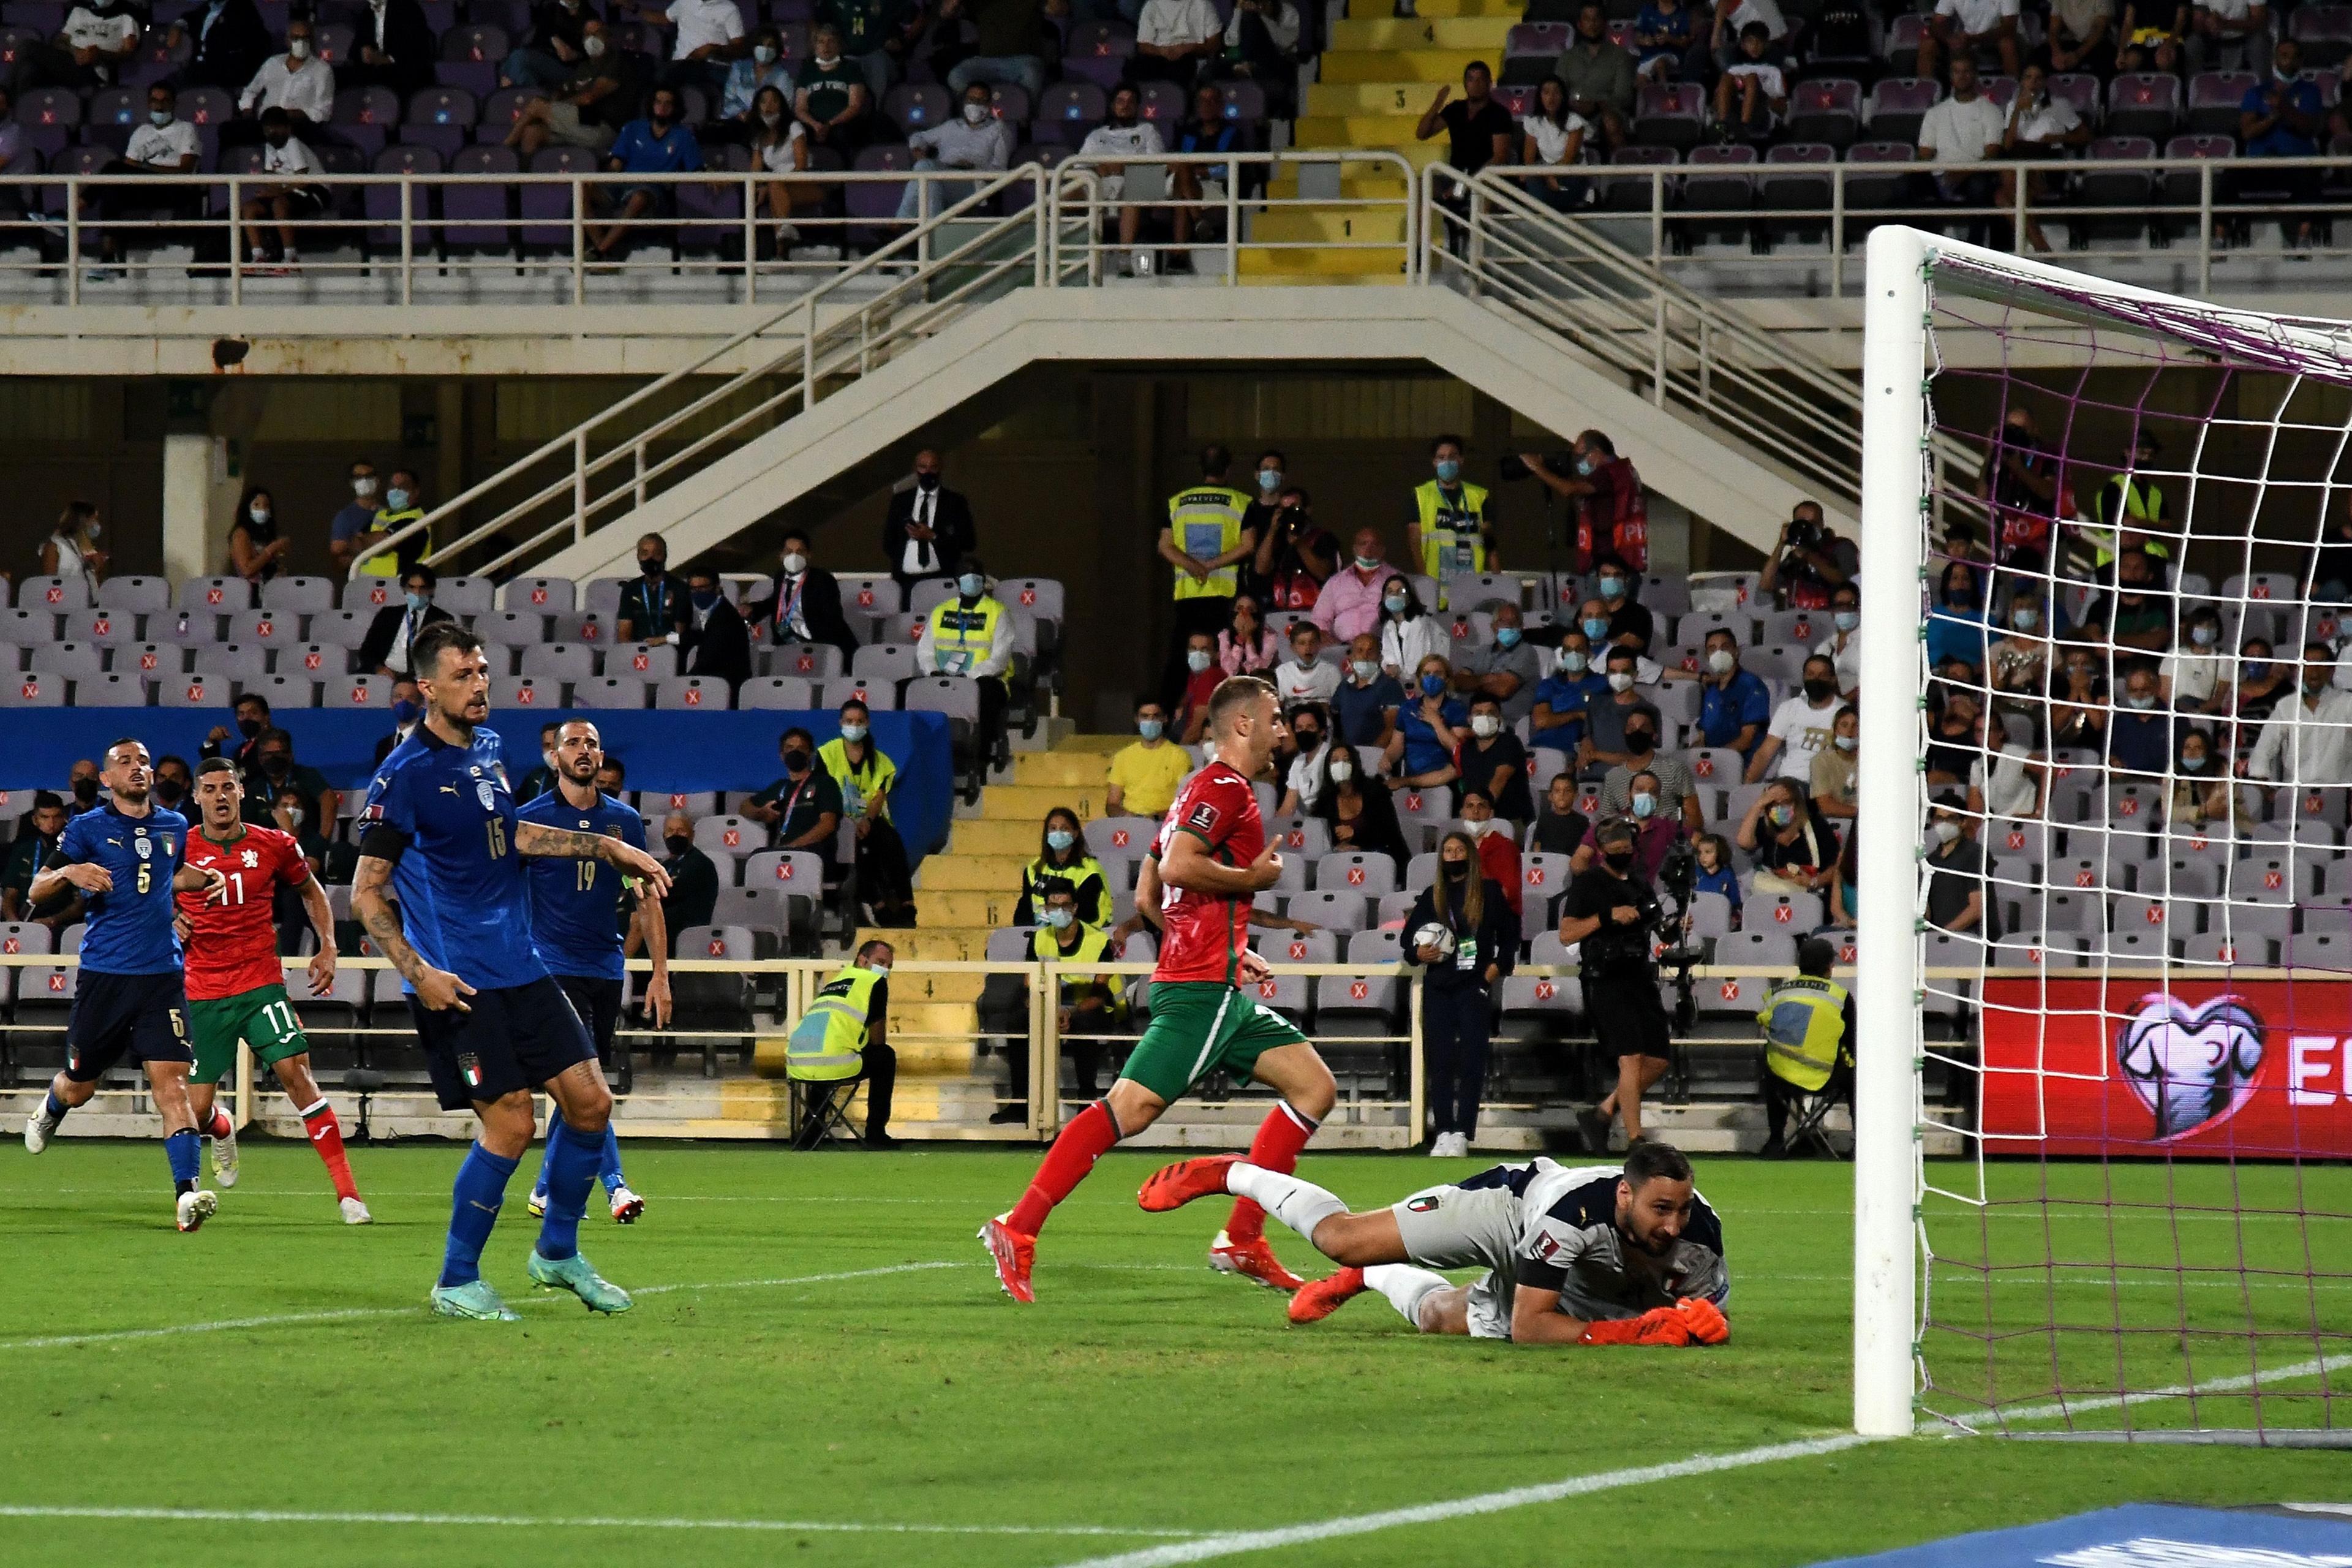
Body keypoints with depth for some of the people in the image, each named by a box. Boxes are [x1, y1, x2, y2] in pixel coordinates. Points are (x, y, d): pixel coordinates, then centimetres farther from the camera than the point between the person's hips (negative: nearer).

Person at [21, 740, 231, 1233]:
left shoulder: (174, 827, 12)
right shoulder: (87, 828, -1)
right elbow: (36, 892, -6)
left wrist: (204, 880, 13)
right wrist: (69, 872, -26)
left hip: (162, 975, 2)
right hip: (103, 976, -2)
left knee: (171, 1082, -15)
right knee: (79, 1087, 12)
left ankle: (186, 1193, -23)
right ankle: (50, 1109, 49)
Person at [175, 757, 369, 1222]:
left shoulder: (274, 846, 0)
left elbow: (311, 891, 18)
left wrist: (327, 948, 8)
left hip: (261, 981, -1)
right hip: (203, 991, 1)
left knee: (296, 1074, -19)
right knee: (198, 1110, 2)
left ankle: (347, 1192, -17)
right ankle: (223, 1133, 44)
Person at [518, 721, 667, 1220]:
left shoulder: (625, 821, 7)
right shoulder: (529, 819, -2)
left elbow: (646, 900, 11)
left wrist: (660, 973, 6)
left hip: (607, 970, 4)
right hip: (554, 968, -4)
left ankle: (545, 1191, 20)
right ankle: (614, 1185, -21)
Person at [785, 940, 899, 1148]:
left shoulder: (835, 981, 31)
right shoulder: (875, 983, 8)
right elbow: (877, 1039, 13)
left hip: (795, 1066, 7)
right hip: (834, 1066, -7)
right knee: (885, 1056, 19)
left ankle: (811, 1127, 32)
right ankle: (876, 1134, 19)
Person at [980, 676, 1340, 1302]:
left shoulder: (1202, 790, 23)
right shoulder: (1225, 787, -7)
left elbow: (1147, 896, 25)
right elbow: (1177, 866, -23)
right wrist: (1255, 877, -10)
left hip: (1222, 992, 10)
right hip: (1202, 987, -10)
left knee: (1315, 1087, 7)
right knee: (1133, 1105, -15)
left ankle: (1241, 1240, 4)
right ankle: (1017, 1230, -14)